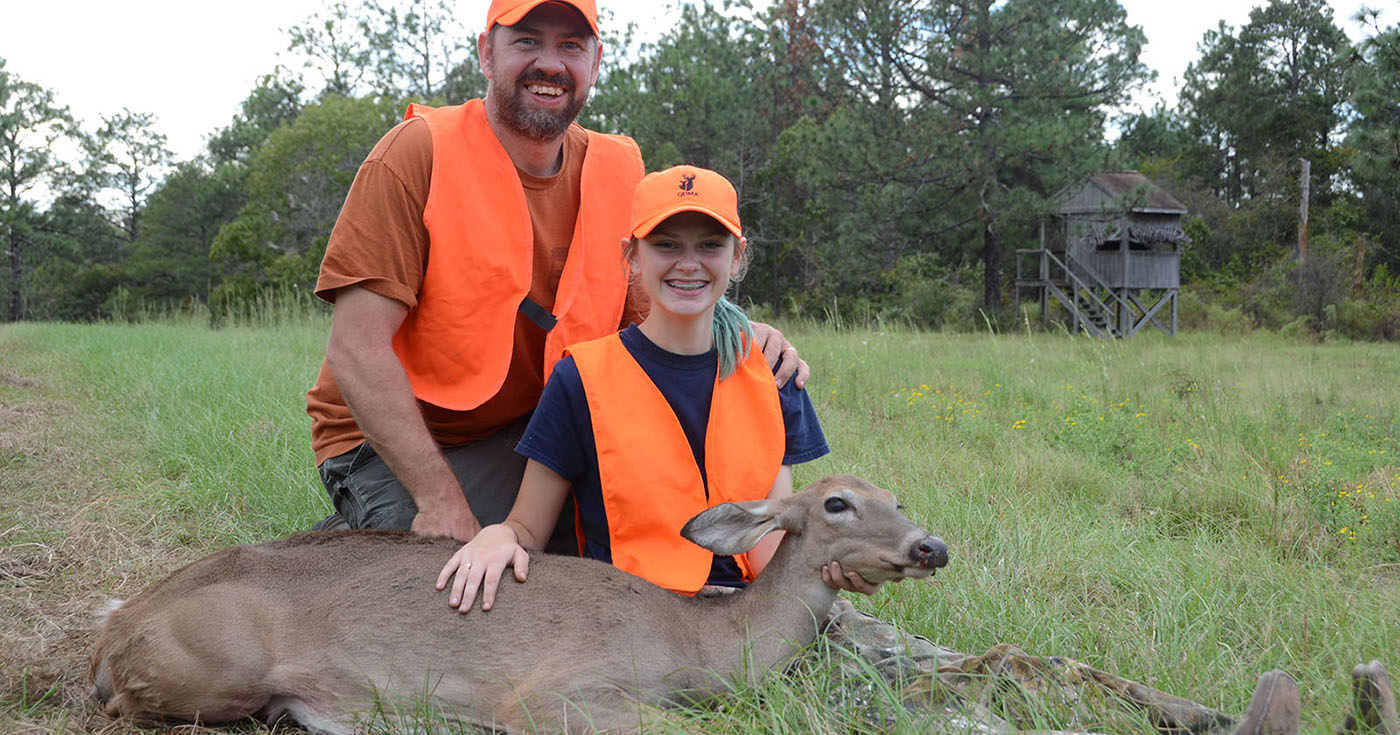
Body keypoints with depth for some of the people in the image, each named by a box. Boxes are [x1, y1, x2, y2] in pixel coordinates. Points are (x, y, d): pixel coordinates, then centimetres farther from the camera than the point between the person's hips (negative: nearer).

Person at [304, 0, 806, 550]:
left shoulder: (617, 169, -1)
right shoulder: (419, 153, -16)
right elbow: (356, 346, -21)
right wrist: (442, 499, -27)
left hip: (545, 428, 4)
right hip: (390, 443, -4)